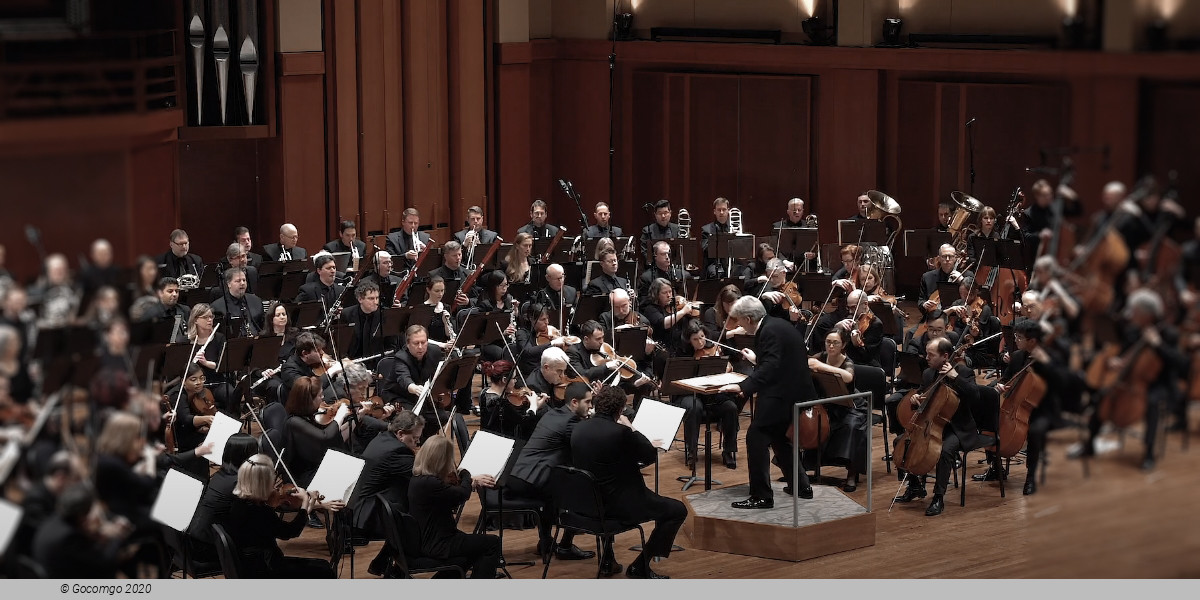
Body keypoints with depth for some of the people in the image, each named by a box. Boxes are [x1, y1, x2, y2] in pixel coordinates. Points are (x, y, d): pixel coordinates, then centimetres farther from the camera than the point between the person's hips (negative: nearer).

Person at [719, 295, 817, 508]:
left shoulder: (770, 331, -19)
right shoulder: (779, 325, 12)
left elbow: (770, 368, -30)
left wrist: (742, 386, -37)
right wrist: (756, 359, 34)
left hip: (780, 395, -11)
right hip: (795, 392, 11)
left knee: (756, 438, -10)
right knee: (779, 437, 23)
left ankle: (761, 496, -11)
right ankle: (800, 485, 29)